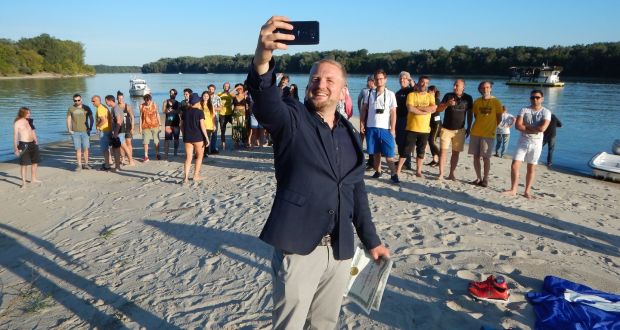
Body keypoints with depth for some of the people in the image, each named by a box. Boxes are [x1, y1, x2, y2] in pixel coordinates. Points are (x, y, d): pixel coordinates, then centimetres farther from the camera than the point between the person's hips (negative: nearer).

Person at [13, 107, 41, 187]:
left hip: (32, 143, 7)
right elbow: (15, 135, -10)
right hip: (24, 144, -7)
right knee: (24, 164, -5)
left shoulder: (29, 121, 10)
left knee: (35, 162, 15)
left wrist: (36, 140, 16)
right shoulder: (17, 123, -9)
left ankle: (33, 179, 29)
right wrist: (15, 148, -14)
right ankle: (23, 182, 1)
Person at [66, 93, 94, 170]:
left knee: (85, 148, 0)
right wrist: (69, 130, -1)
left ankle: (86, 164, 12)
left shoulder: (86, 108, 5)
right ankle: (79, 165, 3)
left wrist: (90, 128, 0)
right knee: (78, 149, -2)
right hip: (75, 132, 0)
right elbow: (68, 119, 10)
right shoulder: (71, 109, 7)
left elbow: (91, 119, 10)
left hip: (85, 131, 0)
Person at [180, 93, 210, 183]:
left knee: (188, 157, 6)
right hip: (198, 137, -4)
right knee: (199, 156, 14)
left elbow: (182, 126, 11)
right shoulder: (199, 112, -8)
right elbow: (202, 126, -12)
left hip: (187, 137, 4)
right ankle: (196, 175, 14)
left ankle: (185, 177, -8)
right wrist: (207, 137, -7)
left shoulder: (184, 112, 7)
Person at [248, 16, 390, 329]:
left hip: (339, 249, 5)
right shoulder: (291, 120, -5)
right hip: (298, 247, -5)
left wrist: (371, 240, 15)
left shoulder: (350, 134, 11)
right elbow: (266, 103, -29)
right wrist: (262, 60, -48)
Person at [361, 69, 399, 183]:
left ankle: (393, 174, 2)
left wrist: (393, 129, -8)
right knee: (375, 152, 9)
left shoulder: (390, 94, -2)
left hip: (385, 128, -2)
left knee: (388, 153, -3)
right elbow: (364, 108, 10)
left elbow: (393, 112, -3)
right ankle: (378, 171, 20)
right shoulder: (370, 93, 5)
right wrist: (362, 123, 3)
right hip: (371, 127, 2)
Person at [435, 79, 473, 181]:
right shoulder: (448, 96, 1)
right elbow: (438, 109, -3)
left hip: (460, 130, 1)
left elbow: (470, 114, 11)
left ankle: (452, 174, 13)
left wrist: (468, 128, 9)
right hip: (446, 129, -1)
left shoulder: (468, 98, 3)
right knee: (443, 150, -6)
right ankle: (441, 174, -2)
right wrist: (447, 104, -20)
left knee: (456, 152, 4)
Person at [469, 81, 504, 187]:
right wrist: (480, 125, 10)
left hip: (488, 134, -3)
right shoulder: (477, 101, 8)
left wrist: (492, 127, 2)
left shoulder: (496, 102, -1)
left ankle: (485, 179, 10)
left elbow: (499, 118, 3)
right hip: (475, 132, 4)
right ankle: (479, 178, 16)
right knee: (476, 156, 5)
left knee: (486, 157, -1)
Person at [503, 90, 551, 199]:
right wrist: (534, 129, -16)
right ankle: (513, 190, 1)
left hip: (536, 143, -1)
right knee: (514, 165, -8)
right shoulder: (524, 110, 0)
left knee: (531, 168, 7)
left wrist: (526, 126, -12)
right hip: (523, 142, 1)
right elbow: (518, 126, -13)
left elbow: (542, 128, -19)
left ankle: (527, 191, 15)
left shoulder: (546, 112, -4)